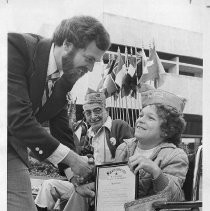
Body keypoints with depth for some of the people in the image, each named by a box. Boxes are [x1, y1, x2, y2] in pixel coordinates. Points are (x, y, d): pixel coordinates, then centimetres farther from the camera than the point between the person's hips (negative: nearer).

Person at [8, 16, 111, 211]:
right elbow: (18, 118, -28)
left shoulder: (65, 77, 0)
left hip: (12, 149, 6)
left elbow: (61, 129, 9)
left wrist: (76, 173, 1)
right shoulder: (15, 47, -22)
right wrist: (69, 157, -24)